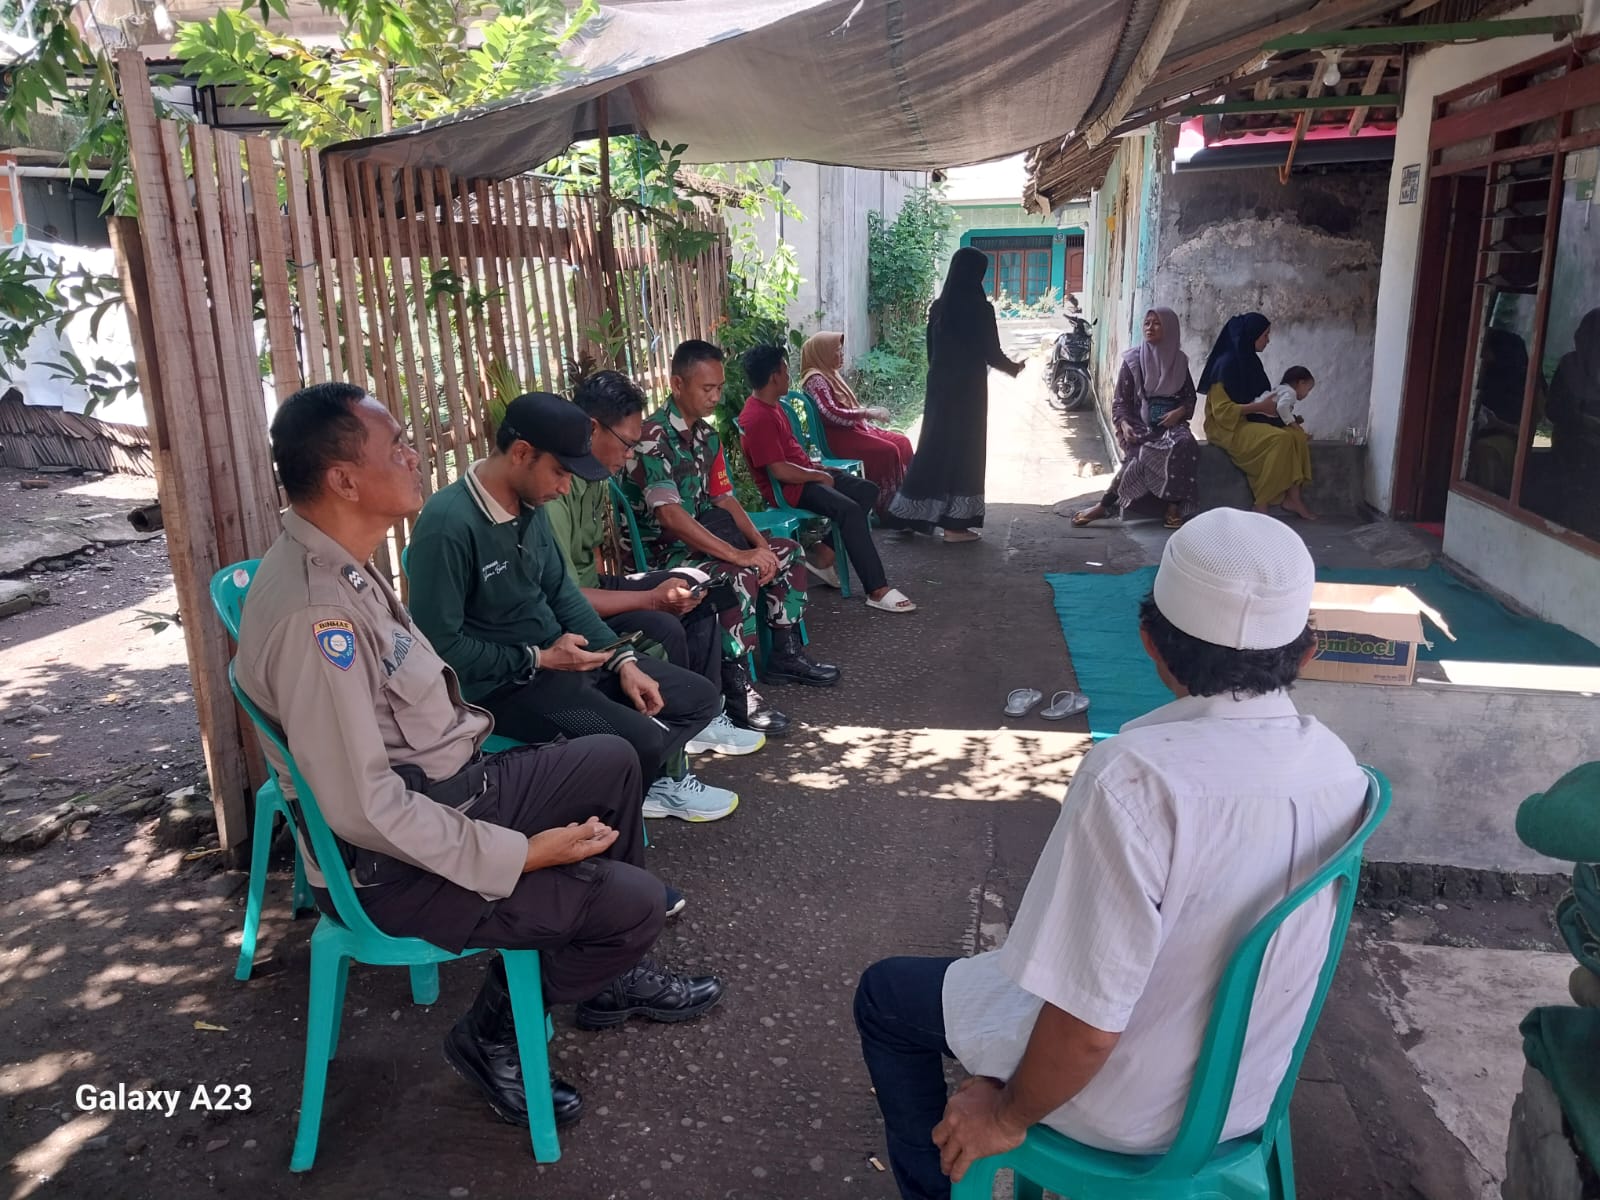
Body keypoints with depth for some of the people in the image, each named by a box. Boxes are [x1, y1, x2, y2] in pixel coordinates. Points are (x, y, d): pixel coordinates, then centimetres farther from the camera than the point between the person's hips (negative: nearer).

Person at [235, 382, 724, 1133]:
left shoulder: (337, 565, 3)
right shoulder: (314, 611, -29)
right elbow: (362, 806, -30)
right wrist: (518, 854, -24)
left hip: (447, 786, 10)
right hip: (391, 861, -10)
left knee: (612, 762, 18)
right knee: (634, 903, -14)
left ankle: (606, 976, 28)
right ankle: (493, 1035, 11)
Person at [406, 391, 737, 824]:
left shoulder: (531, 504, 2)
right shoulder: (447, 524, -24)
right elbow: (442, 644, -23)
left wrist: (622, 659, 1)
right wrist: (539, 659, -18)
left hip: (562, 655, 9)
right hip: (503, 684, -8)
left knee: (699, 697, 6)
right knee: (642, 743, -25)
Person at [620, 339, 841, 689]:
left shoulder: (707, 435, 7)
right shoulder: (653, 437, -21)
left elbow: (724, 499, 11)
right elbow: (669, 515, -30)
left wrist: (759, 544, -6)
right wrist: (738, 554, -31)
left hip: (699, 537, 9)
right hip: (662, 550, -9)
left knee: (786, 552, 6)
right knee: (738, 577, -32)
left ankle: (785, 654, 12)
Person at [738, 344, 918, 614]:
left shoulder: (773, 405, 13)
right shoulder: (757, 418, -21)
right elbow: (779, 470, -25)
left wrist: (817, 467, 9)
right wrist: (818, 476, -12)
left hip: (804, 475, 11)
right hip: (787, 488, -11)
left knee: (868, 490, 2)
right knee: (850, 510, -28)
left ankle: (825, 553, -1)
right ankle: (878, 590, -26)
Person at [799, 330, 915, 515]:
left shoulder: (830, 374, 18)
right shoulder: (816, 379, -12)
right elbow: (832, 413, -23)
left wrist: (870, 414, 6)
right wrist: (868, 413, -21)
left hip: (854, 428, 10)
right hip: (838, 436, -10)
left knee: (902, 442, -3)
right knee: (887, 451, -23)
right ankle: (888, 510, -16)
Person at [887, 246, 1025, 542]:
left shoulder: (938, 306, 5)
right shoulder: (980, 308, -13)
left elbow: (930, 350, 11)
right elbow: (992, 353, -9)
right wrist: (1014, 368, 10)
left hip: (939, 387, 6)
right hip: (969, 389, -6)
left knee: (934, 445, 13)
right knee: (965, 448, 1)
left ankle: (916, 512, 15)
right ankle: (955, 523, 4)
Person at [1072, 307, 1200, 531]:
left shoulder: (1179, 360, 10)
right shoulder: (1132, 360, 3)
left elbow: (1190, 397, 16)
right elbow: (1120, 401, 1)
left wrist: (1180, 411, -7)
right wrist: (1124, 424, -19)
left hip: (1170, 422, 2)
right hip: (1139, 423, -2)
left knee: (1185, 445, -32)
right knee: (1145, 453, -34)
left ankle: (1175, 509, -31)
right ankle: (1106, 505, -27)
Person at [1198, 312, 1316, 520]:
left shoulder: (1250, 361, 12)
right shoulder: (1226, 363, -14)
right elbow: (1222, 410, -19)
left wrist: (1270, 403, 2)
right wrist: (1259, 406, -19)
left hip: (1249, 422, 8)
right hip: (1227, 427, -8)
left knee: (1297, 436, -12)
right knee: (1280, 439, -28)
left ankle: (1293, 498, -15)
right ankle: (1262, 505, -23)